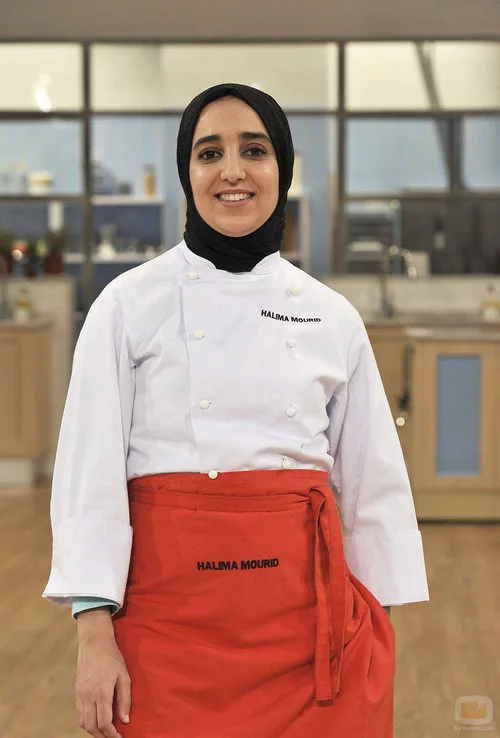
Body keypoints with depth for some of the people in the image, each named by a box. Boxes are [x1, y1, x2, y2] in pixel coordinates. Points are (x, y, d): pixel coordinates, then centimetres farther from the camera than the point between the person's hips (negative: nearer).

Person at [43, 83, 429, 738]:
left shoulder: (332, 317, 7)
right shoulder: (130, 303, 0)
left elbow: (370, 481, 11)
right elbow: (92, 469, -3)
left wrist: (378, 629, 8)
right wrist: (95, 634, -9)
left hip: (307, 608, 2)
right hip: (171, 604, -2)